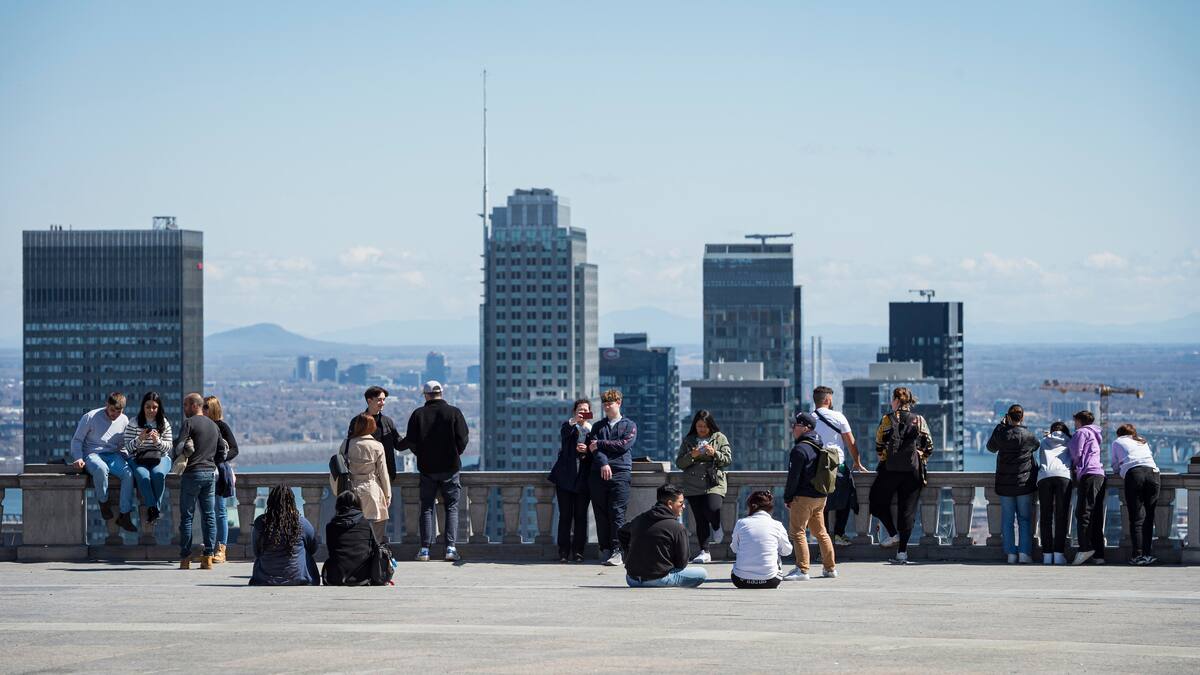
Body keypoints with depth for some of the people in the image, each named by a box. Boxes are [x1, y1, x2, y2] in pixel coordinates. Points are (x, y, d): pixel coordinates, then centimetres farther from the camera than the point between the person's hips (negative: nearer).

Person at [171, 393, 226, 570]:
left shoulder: (189, 423, -7)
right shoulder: (214, 426, 14)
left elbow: (178, 447, -16)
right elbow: (222, 453, 16)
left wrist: (175, 460, 3)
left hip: (192, 473, -6)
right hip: (211, 472, 6)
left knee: (186, 516, 0)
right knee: (209, 515, 6)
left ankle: (185, 558, -1)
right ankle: (208, 557, 2)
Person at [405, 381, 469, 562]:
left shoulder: (418, 414, -3)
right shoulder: (454, 413, -5)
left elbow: (411, 442, -2)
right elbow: (462, 439, -6)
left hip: (427, 468, 1)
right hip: (450, 468, -1)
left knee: (426, 508, 9)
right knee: (451, 508, 5)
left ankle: (425, 549, 3)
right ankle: (450, 547, -6)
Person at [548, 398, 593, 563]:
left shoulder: (592, 430, 11)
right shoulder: (568, 426, 6)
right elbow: (564, 434, -18)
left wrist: (587, 451, -12)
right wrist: (574, 421, -35)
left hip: (583, 479, 1)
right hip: (565, 478, -1)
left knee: (580, 516, -1)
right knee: (565, 515, -2)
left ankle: (578, 552, 5)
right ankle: (563, 552, 1)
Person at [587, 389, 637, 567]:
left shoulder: (629, 425, 12)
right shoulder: (598, 426, 20)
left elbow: (624, 444, -5)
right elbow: (594, 448, 4)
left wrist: (600, 444, -2)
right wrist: (603, 463, -15)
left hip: (620, 472, -3)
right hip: (598, 473, 3)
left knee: (617, 512, -11)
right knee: (601, 513, 0)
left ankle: (616, 551, -14)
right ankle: (605, 549, 4)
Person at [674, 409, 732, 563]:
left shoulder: (719, 438, 8)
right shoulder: (688, 440, 11)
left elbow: (728, 459, 3)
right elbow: (679, 463, 6)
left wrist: (714, 453, -14)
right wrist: (692, 455, -12)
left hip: (714, 483, -2)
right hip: (692, 486, 2)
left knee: (712, 509, -24)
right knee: (700, 519, -1)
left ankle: (717, 528, 10)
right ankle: (704, 552, 4)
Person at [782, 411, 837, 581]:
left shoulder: (800, 449, -14)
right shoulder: (819, 447, 14)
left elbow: (794, 476, -16)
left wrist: (787, 497, -8)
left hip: (803, 497, -9)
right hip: (820, 496, 9)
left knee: (798, 532, -6)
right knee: (820, 532, 16)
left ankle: (802, 570, -12)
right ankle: (830, 568, 20)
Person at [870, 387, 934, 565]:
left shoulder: (888, 419, 0)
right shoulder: (920, 420, 6)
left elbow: (879, 445, 0)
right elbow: (929, 446, 4)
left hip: (890, 470, -2)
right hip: (913, 470, 2)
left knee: (878, 502, 17)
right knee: (907, 509, 3)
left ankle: (893, 534, 3)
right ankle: (902, 551, -1)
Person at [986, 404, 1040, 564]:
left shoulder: (1001, 434, -6)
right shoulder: (1028, 435, -8)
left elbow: (991, 447, 13)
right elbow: (1036, 445, 14)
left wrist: (1001, 425, 14)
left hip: (1005, 483, 1)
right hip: (1024, 483, -1)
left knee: (1007, 520, 6)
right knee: (1025, 519, 6)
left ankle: (1011, 553, 2)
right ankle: (1024, 552, -2)